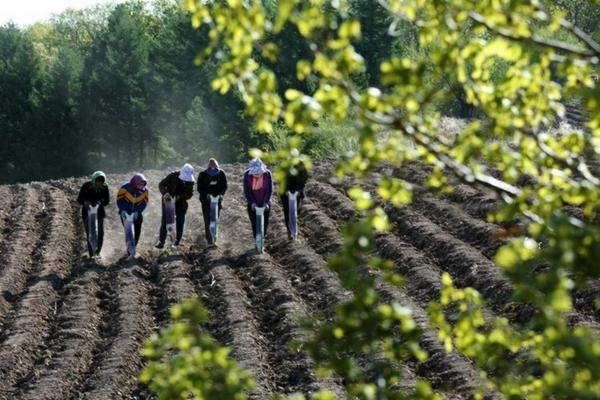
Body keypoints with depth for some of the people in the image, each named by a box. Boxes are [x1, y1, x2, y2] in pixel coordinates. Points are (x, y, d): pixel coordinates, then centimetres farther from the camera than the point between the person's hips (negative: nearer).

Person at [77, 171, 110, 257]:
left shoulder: (104, 187, -7)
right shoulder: (86, 186, -13)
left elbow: (107, 200, -4)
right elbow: (79, 199, -11)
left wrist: (100, 203, -26)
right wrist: (84, 202, -34)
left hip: (99, 211, 2)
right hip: (87, 211, -2)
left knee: (100, 232, -6)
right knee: (89, 233, -6)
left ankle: (98, 252, 13)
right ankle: (91, 254, 1)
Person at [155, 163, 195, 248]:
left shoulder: (190, 181, -6)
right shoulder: (173, 176, -13)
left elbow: (190, 194, -6)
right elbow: (161, 184, -12)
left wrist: (180, 197, -24)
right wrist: (165, 193, -31)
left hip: (181, 204, 2)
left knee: (180, 222, 4)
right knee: (165, 221, -5)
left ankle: (177, 241, 16)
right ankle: (161, 242, -3)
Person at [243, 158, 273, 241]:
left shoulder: (267, 174, -18)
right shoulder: (247, 174, -18)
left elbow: (269, 190, -13)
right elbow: (247, 191, -13)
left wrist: (266, 202, -23)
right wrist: (252, 203, -22)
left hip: (265, 204, 0)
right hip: (252, 204, 0)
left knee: (265, 222, 5)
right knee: (254, 223, 2)